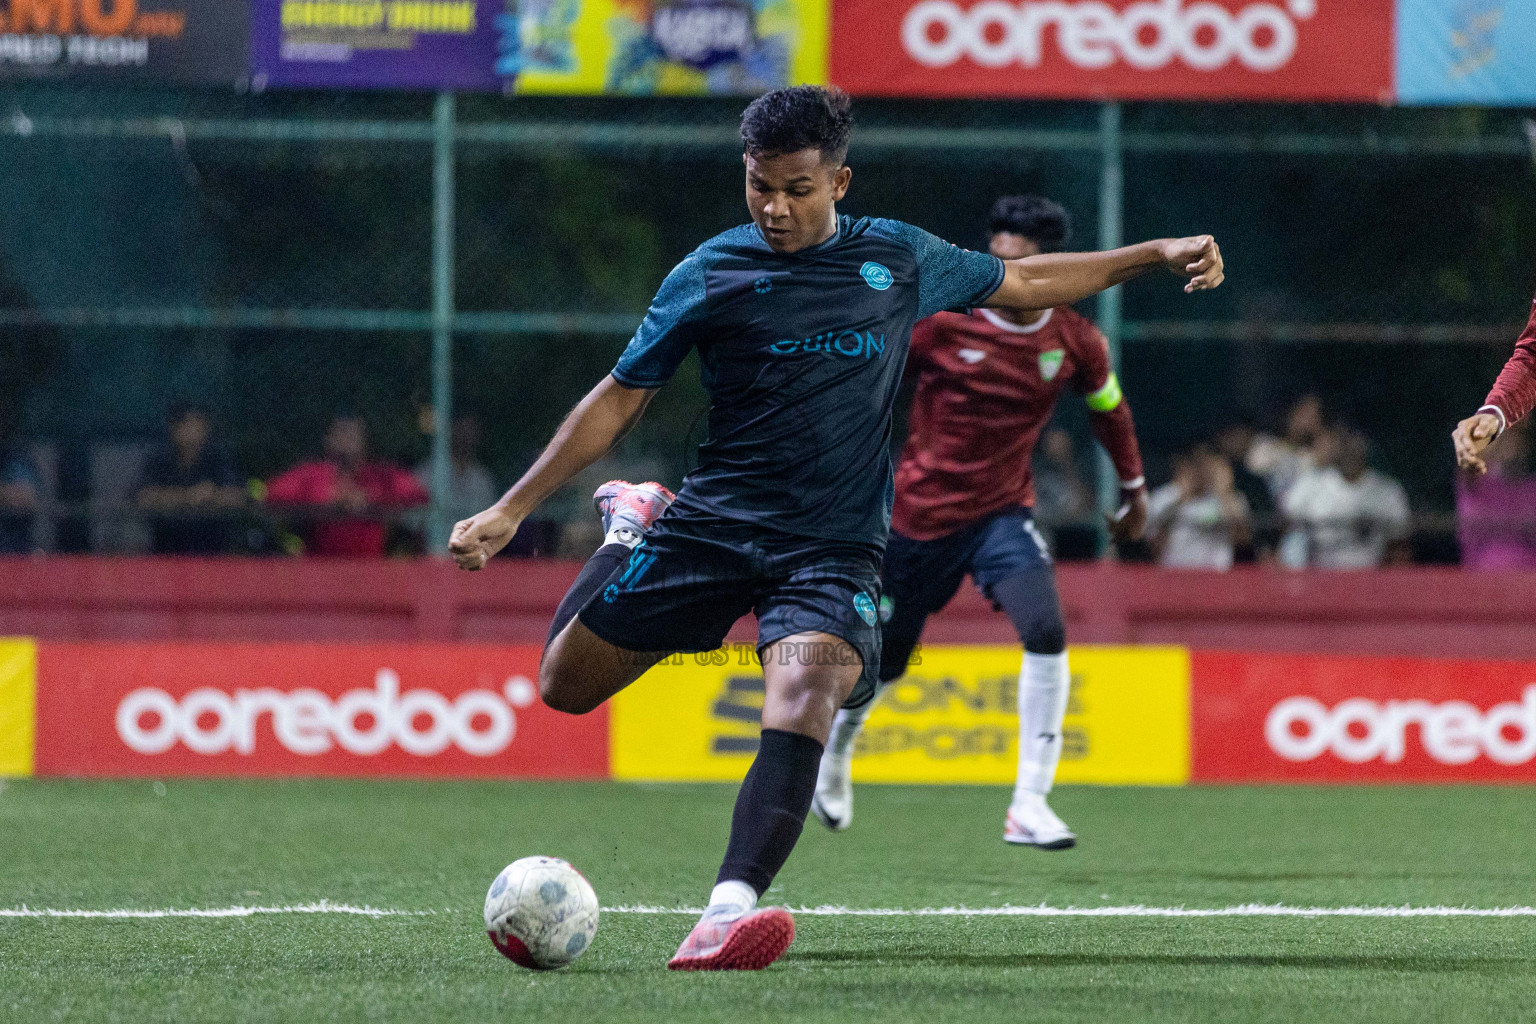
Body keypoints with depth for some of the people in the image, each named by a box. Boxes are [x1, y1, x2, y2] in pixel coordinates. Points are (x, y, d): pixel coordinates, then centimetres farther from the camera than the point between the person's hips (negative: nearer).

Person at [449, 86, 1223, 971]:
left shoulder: (899, 260, 6)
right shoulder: (710, 275, 0)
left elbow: (1024, 283, 23)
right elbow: (621, 400, 7)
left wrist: (1156, 255, 18)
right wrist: (510, 512, 3)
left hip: (834, 545, -1)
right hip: (710, 523, 1)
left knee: (808, 682, -31)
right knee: (566, 684, 6)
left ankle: (728, 914, -45)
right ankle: (632, 525, 36)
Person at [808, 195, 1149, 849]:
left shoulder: (1074, 342, -6)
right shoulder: (943, 321, -16)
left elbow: (1108, 407, 15)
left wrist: (1133, 487, 26)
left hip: (1004, 513, 1)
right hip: (920, 515, -1)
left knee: (1046, 631, -24)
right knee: (882, 659, 11)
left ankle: (1030, 805, -21)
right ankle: (833, 756, 46)